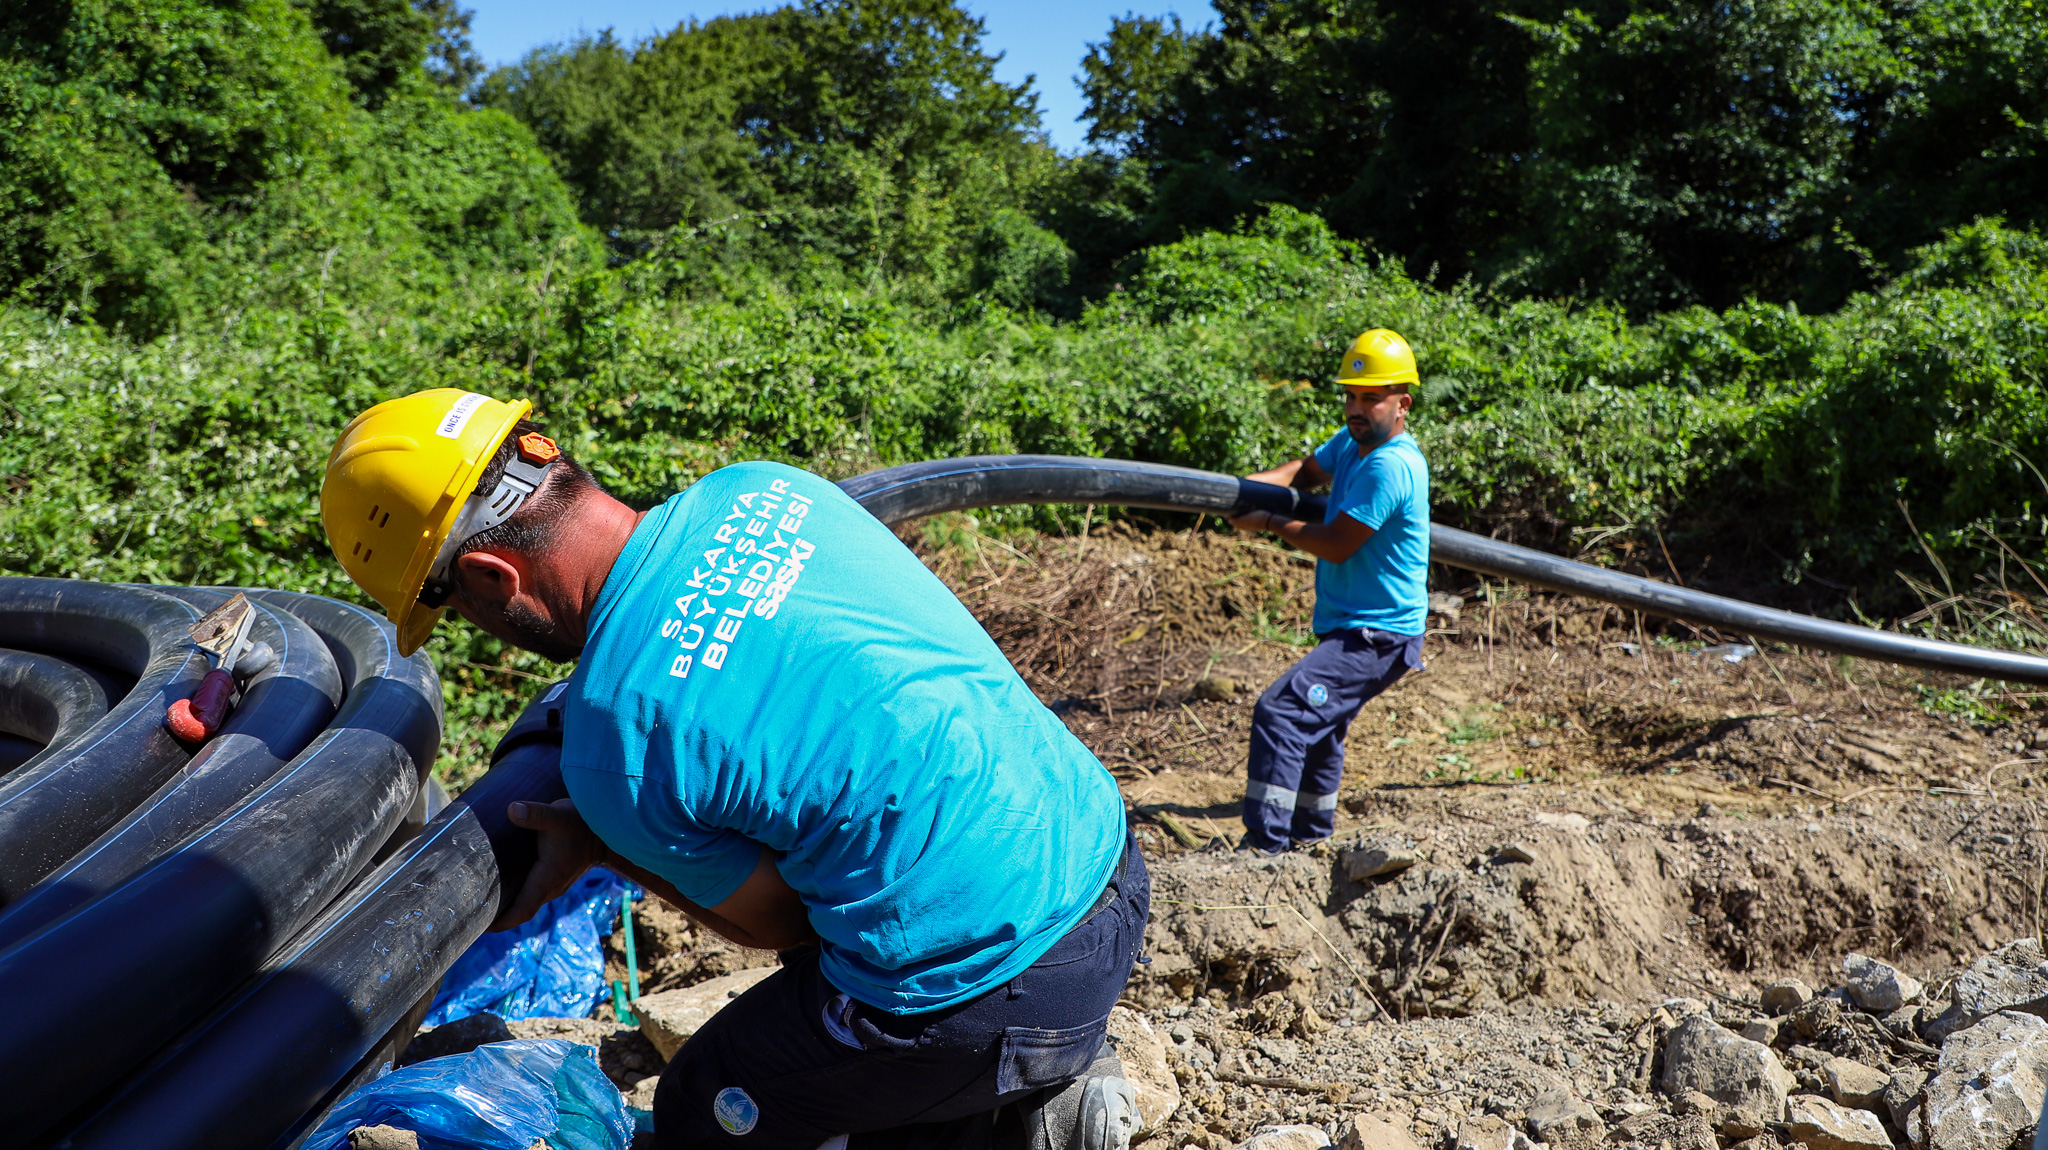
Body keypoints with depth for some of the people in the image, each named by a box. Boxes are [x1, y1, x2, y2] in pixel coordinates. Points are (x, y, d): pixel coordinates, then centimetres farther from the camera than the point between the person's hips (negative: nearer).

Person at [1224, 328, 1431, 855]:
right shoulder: (1355, 439, 5)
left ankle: (1264, 844, -22)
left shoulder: (1390, 466, -24)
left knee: (1281, 710, -23)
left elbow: (1336, 544, -23)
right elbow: (1307, 469, 15)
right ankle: (1310, 840, 44)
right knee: (1318, 727, 26)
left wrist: (1273, 523, -9)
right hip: (1349, 627, 11)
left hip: (1378, 636, -11)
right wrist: (1250, 486, -5)